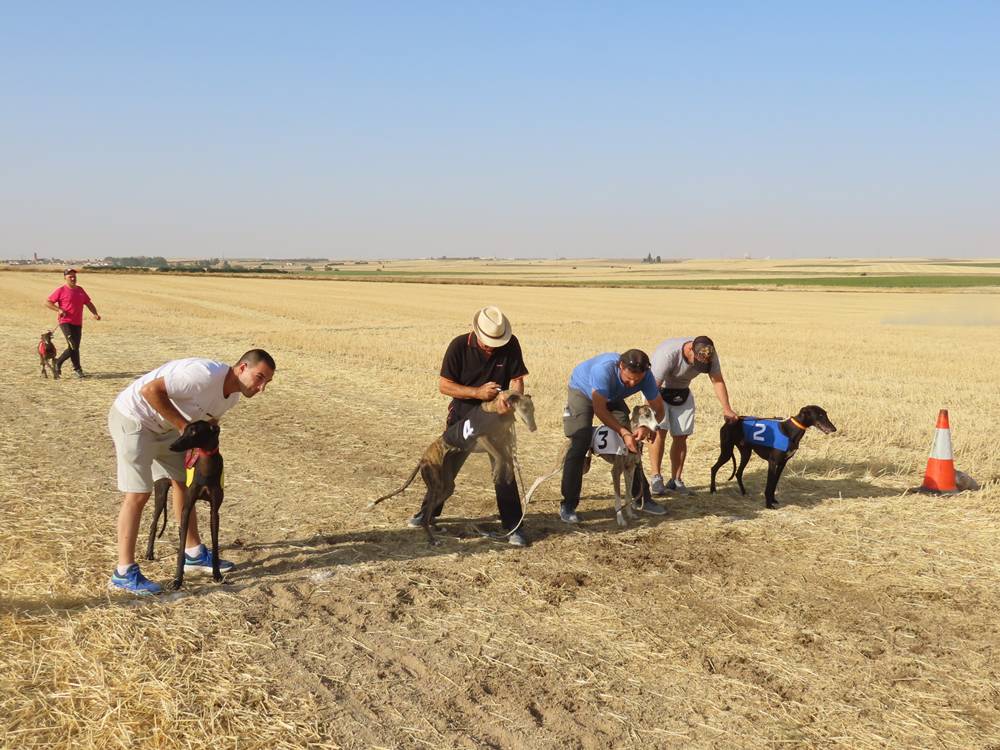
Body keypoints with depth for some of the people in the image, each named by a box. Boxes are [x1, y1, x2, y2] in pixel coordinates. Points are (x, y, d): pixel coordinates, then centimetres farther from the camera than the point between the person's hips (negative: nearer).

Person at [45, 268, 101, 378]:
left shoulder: (80, 290, 13)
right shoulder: (61, 290, -4)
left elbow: (88, 303, 16)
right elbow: (47, 302, -4)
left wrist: (95, 313, -1)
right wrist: (59, 310, -16)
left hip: (78, 323, 6)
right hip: (65, 322, -6)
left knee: (74, 347, 8)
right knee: (73, 346, -15)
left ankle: (58, 363, 25)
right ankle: (77, 369, -2)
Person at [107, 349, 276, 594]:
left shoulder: (232, 396, -1)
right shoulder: (206, 375, -32)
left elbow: (208, 420, 15)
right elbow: (149, 390, -33)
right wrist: (182, 425, -26)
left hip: (164, 426, 10)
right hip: (132, 417, -10)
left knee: (183, 482, 14)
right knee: (138, 494, -11)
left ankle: (193, 554, 27)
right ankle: (124, 573, -4)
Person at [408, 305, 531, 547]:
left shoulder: (511, 345, -15)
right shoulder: (459, 346, -18)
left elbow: (517, 379, -11)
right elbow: (444, 385, -16)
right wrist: (478, 393, -27)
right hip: (462, 417, 0)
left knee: (505, 470, -3)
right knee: (444, 466, 12)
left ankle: (513, 526, 5)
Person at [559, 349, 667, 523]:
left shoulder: (646, 376, -27)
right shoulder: (604, 369, -42)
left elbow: (658, 409, -18)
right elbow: (599, 410, -38)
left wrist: (646, 427, -38)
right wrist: (624, 432, -43)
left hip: (612, 397, 5)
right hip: (582, 391, -5)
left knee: (631, 444, -1)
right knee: (579, 444, -19)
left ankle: (640, 497, 12)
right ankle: (568, 505, -14)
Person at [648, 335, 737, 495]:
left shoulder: (709, 355, -21)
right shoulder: (668, 354, -38)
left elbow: (717, 381, -11)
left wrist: (727, 409, -22)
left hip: (682, 393, 5)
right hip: (657, 391, -5)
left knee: (681, 436, 0)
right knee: (660, 431, -18)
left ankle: (675, 481, 9)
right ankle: (656, 477, -10)